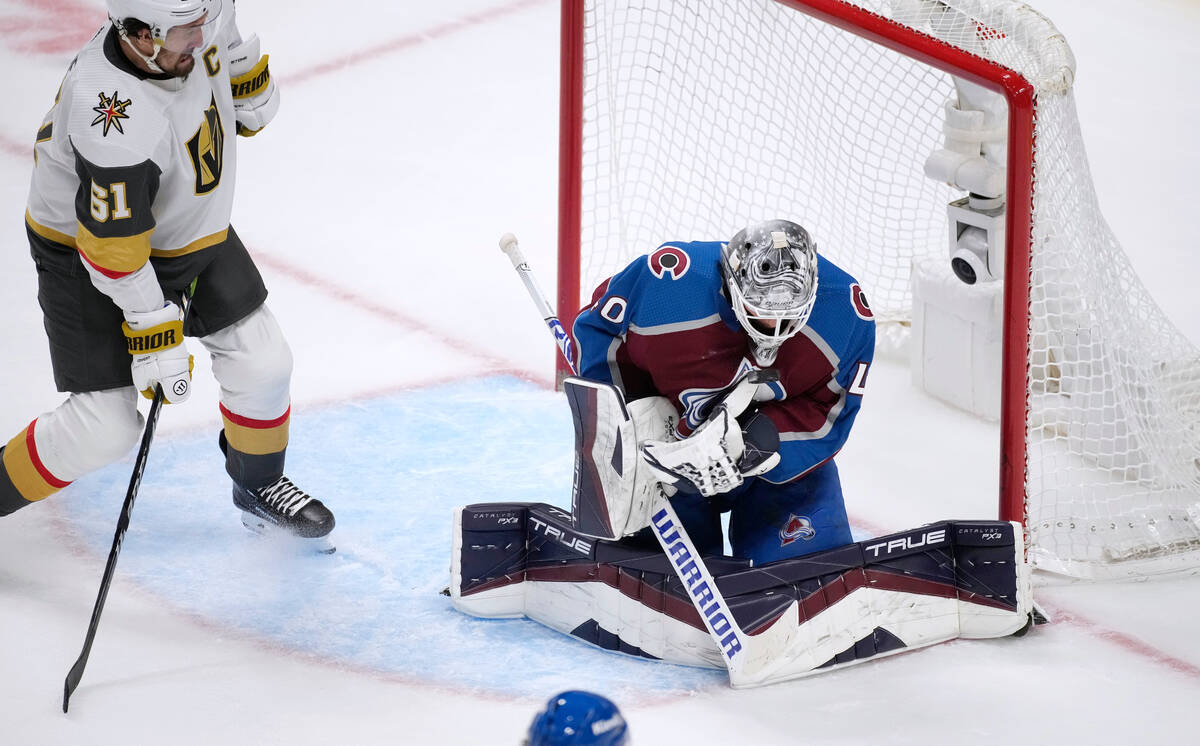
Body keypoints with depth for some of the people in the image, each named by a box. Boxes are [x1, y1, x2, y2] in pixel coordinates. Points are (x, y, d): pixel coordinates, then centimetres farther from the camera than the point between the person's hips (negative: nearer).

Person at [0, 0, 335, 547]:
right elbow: (114, 249, -31)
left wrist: (251, 91, 19)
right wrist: (156, 338, -24)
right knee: (105, 428, -9)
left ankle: (259, 488, 35)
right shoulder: (114, 124, -40)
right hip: (86, 252, -7)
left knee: (262, 364, 8)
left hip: (191, 229, 7)